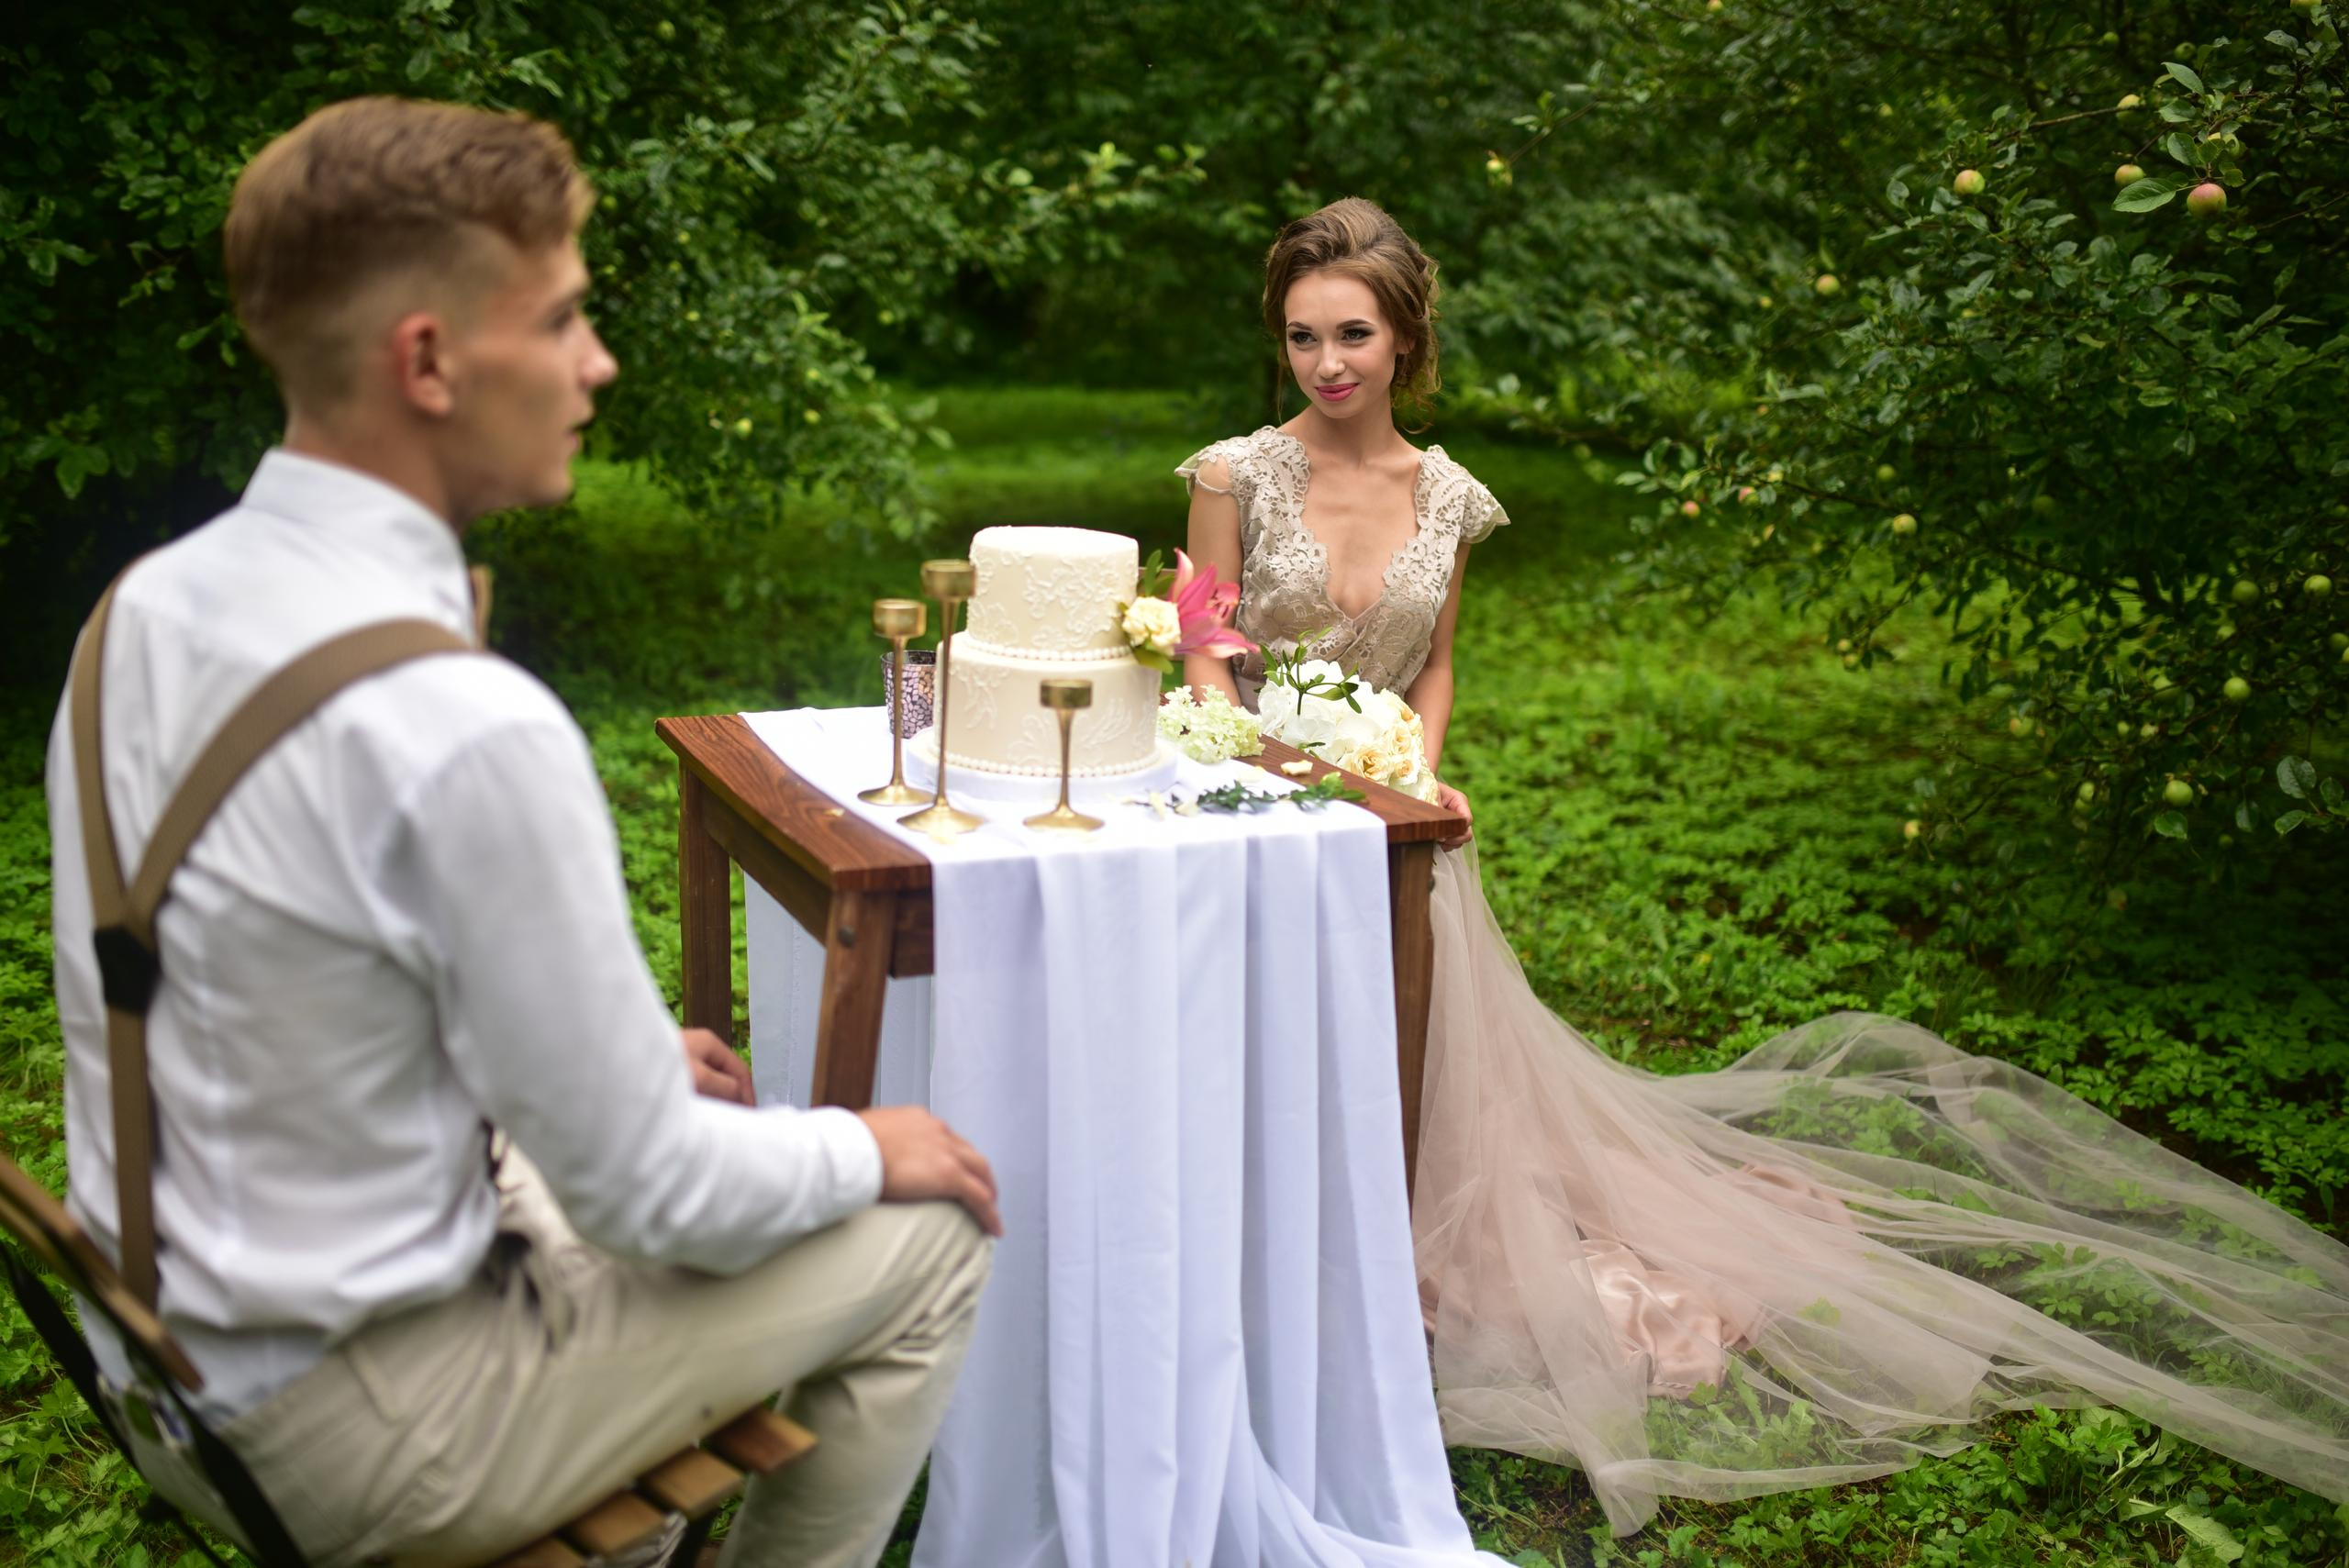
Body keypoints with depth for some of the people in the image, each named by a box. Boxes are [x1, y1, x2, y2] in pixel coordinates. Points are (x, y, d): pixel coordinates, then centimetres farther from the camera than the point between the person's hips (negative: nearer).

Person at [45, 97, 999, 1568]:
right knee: (931, 1237, 4)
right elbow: (653, 1195, -21)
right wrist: (866, 1151, -2)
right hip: (344, 1449, -8)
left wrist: (618, 1055, 12)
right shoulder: (467, 732, -30)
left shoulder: (146, 607, -3)